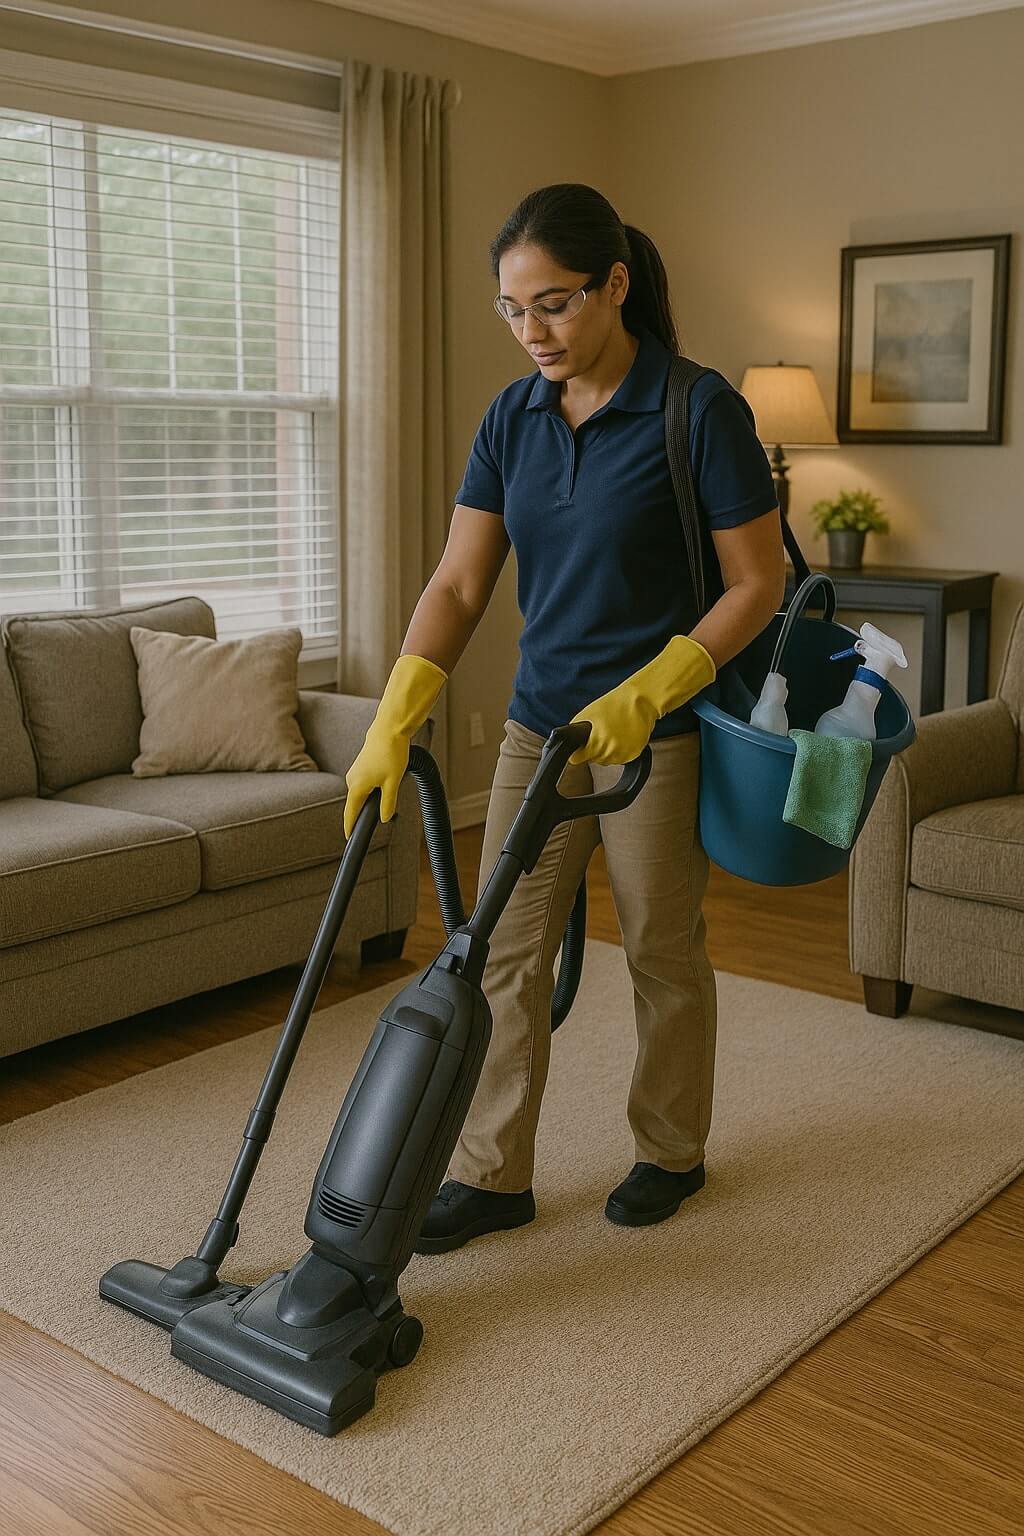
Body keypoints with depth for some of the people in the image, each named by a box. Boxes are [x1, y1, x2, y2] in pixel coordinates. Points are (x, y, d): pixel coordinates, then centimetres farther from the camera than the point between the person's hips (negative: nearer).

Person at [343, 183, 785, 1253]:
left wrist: (643, 695, -22)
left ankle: (671, 1152, 33)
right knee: (507, 953, 7)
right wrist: (390, 729, -10)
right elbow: (458, 584, -1)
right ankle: (493, 1175, 21)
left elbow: (757, 584, -13)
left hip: (660, 728, -5)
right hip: (540, 722, 6)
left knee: (662, 953, 10)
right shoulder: (513, 418, 1)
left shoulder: (699, 411, -16)